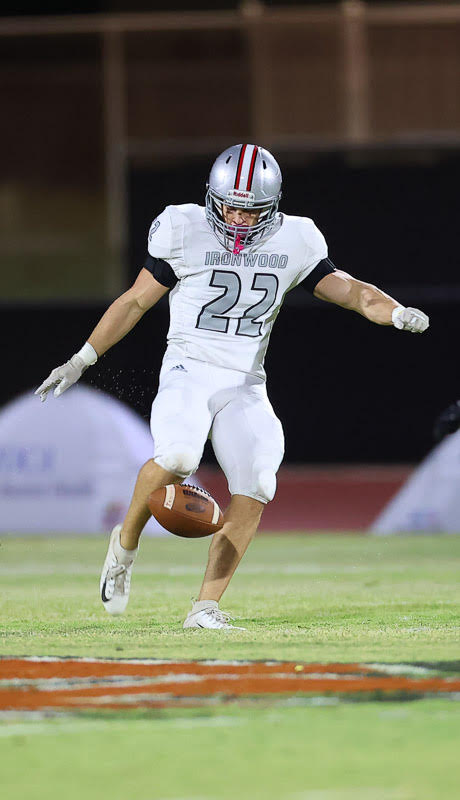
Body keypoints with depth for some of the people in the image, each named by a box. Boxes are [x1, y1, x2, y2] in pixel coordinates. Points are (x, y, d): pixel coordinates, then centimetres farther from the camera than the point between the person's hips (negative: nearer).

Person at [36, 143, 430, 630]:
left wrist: (397, 312, -17)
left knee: (253, 492, -16)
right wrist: (82, 360, 1)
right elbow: (135, 301, 3)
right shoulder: (185, 233, -5)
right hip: (189, 371, -3)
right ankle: (125, 545, -6)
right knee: (177, 455, -33)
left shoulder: (292, 243, 4)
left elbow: (348, 289, 4)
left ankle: (206, 607, -9)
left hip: (244, 387, 3)